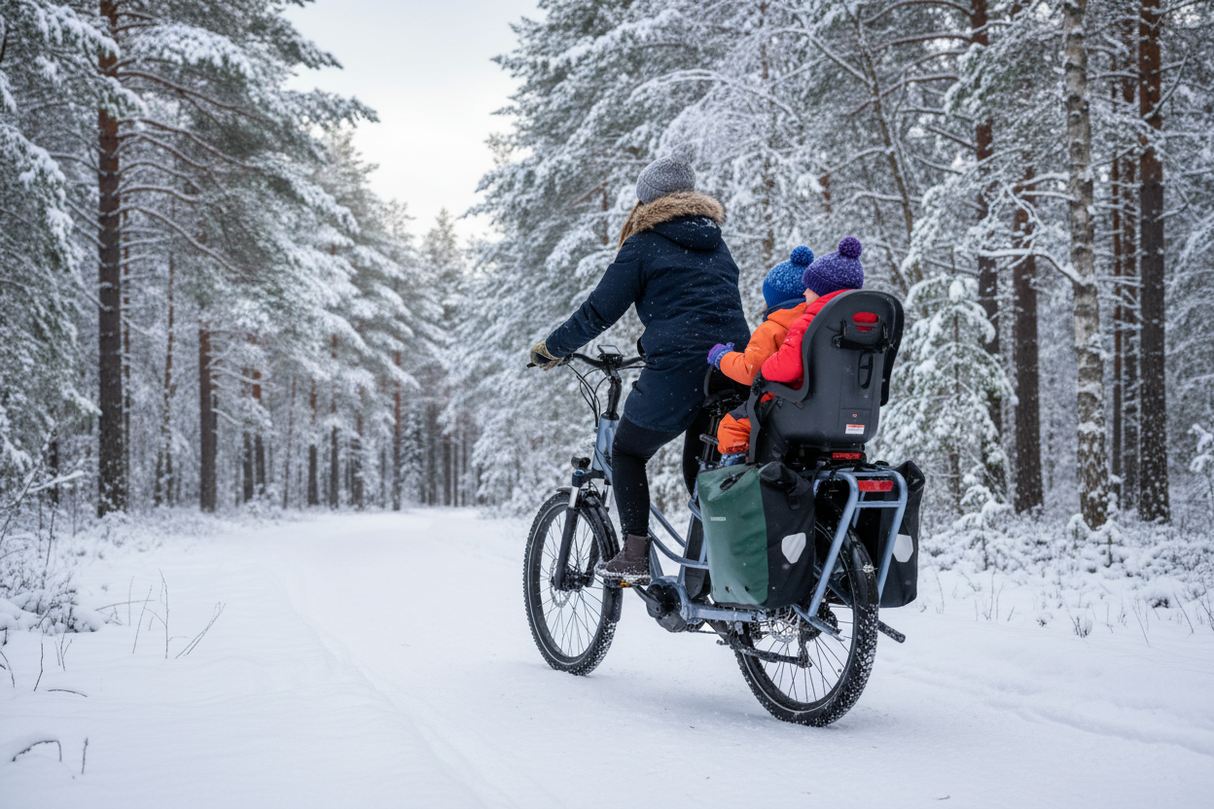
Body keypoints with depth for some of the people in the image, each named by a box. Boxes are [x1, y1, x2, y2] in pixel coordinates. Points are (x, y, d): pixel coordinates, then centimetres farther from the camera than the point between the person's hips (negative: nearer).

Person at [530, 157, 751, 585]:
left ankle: (635, 555, 4)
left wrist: (550, 348, 15)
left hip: (677, 373, -6)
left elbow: (598, 313, 1)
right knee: (702, 465, 19)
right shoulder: (716, 243, 22)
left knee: (627, 453, 13)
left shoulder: (643, 246, 3)